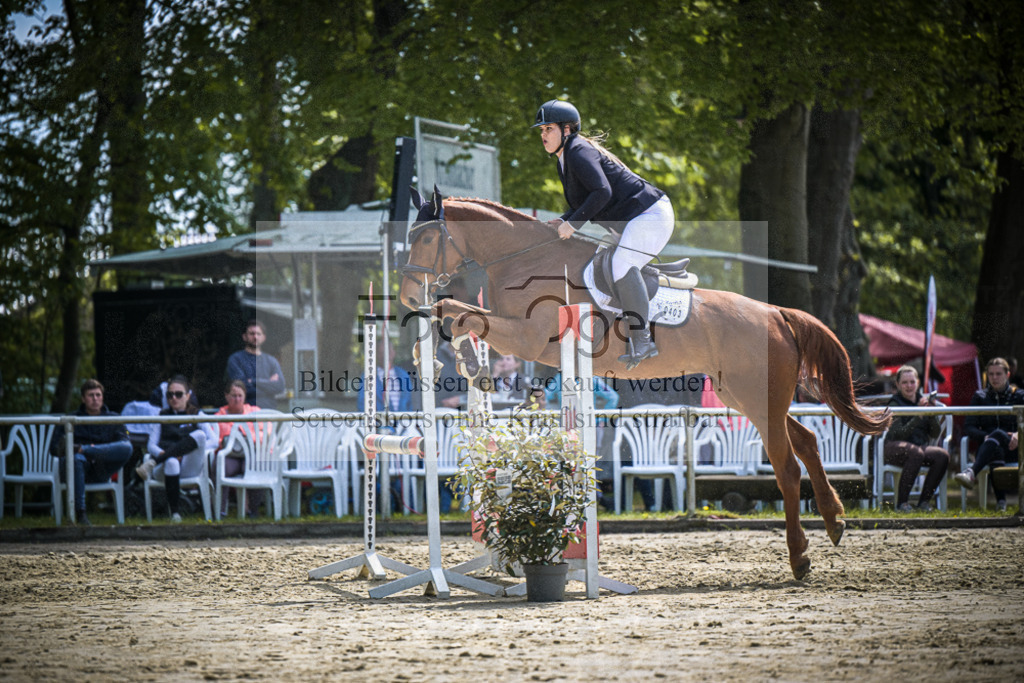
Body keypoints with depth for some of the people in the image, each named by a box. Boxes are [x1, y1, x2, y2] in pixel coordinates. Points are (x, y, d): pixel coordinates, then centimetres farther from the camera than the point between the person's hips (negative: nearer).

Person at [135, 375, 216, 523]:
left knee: (200, 435, -33)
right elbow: (151, 445, 13)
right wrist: (162, 453, -11)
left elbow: (213, 440, 6)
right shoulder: (162, 417, 25)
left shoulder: (196, 415, 21)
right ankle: (174, 512, -43)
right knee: (171, 463, -42)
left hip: (190, 465, 0)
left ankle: (152, 463, -41)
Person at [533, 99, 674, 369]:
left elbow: (602, 192, -27)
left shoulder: (579, 152, -15)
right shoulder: (564, 159, 17)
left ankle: (642, 340, -28)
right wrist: (563, 221, 4)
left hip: (650, 213, -12)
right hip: (633, 219, 12)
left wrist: (573, 223, -23)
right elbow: (582, 202, 23)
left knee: (622, 265, -28)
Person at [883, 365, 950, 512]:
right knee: (916, 453, -38)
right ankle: (901, 502, -30)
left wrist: (932, 414, -12)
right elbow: (898, 435, -18)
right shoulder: (895, 404, -4)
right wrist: (918, 416, -24)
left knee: (942, 456, -25)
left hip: (920, 446, 5)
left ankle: (924, 501, -14)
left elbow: (935, 433, 6)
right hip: (895, 449, -5)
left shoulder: (923, 400, 11)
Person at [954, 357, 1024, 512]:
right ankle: (1000, 501, -49)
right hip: (988, 446, 1)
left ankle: (972, 473, -62)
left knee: (998, 434, -38)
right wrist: (986, 437, -14)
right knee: (995, 450, -39)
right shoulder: (980, 397, 17)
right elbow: (968, 427, 7)